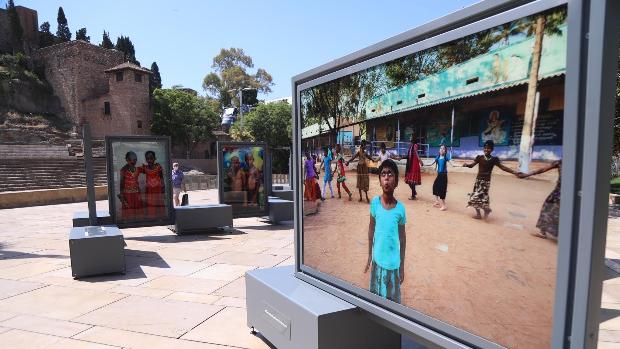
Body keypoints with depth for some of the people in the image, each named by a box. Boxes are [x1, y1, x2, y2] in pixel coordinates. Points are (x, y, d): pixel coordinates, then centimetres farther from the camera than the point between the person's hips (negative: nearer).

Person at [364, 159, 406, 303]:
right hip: (377, 260, 1)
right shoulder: (375, 202, -10)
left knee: (393, 300, 11)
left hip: (393, 263, -1)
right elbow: (371, 229, 3)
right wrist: (369, 256, 8)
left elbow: (402, 238, -2)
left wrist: (402, 267, 2)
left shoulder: (400, 208, -13)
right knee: (374, 296, 15)